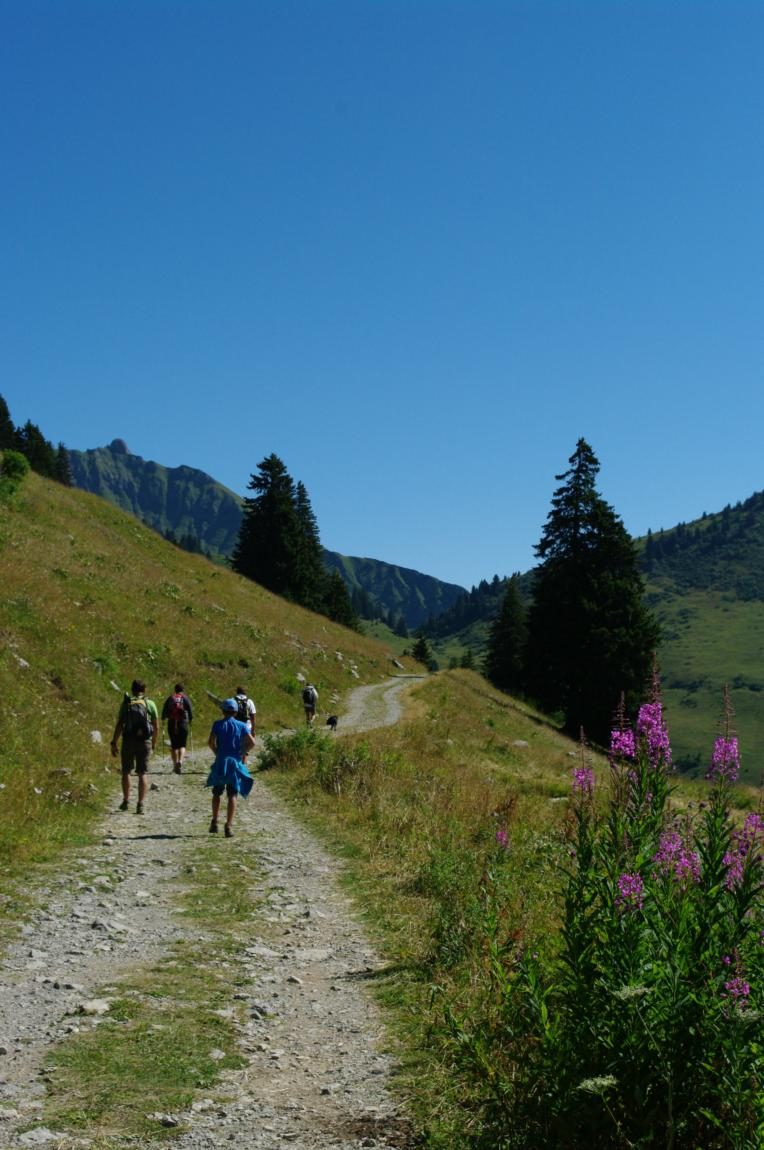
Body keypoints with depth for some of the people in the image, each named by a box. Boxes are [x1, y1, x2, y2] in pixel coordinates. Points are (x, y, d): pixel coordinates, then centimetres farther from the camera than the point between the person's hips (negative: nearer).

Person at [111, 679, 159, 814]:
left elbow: (119, 725, -5)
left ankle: (126, 800, 22)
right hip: (145, 742, 0)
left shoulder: (126, 704, 0)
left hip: (128, 741, 0)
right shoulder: (150, 704, 1)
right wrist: (154, 742, 17)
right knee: (142, 773, 3)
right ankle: (141, 804, -5)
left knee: (126, 771, 17)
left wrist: (114, 743, 0)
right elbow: (156, 727, 3)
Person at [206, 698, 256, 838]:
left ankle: (214, 822, 15)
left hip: (220, 762, 0)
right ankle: (229, 825, -8)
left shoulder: (218, 724, 1)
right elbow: (252, 742, -7)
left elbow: (211, 742, -10)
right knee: (232, 795, 0)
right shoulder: (241, 725, 3)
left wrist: (217, 752, 6)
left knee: (217, 793, 17)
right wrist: (242, 752, 6)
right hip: (235, 762, 0)